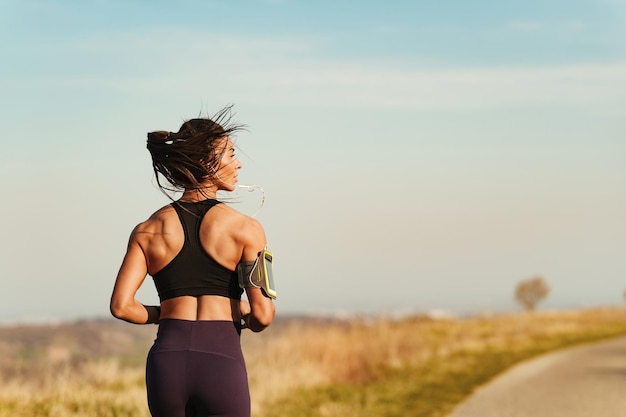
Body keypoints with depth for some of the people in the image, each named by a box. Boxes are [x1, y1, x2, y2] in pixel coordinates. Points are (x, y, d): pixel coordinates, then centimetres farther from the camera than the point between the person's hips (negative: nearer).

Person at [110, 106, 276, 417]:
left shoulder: (148, 231, 8)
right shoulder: (245, 228, 0)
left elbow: (121, 306, 0)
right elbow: (262, 315, -6)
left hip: (167, 360, 3)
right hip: (221, 360, -3)